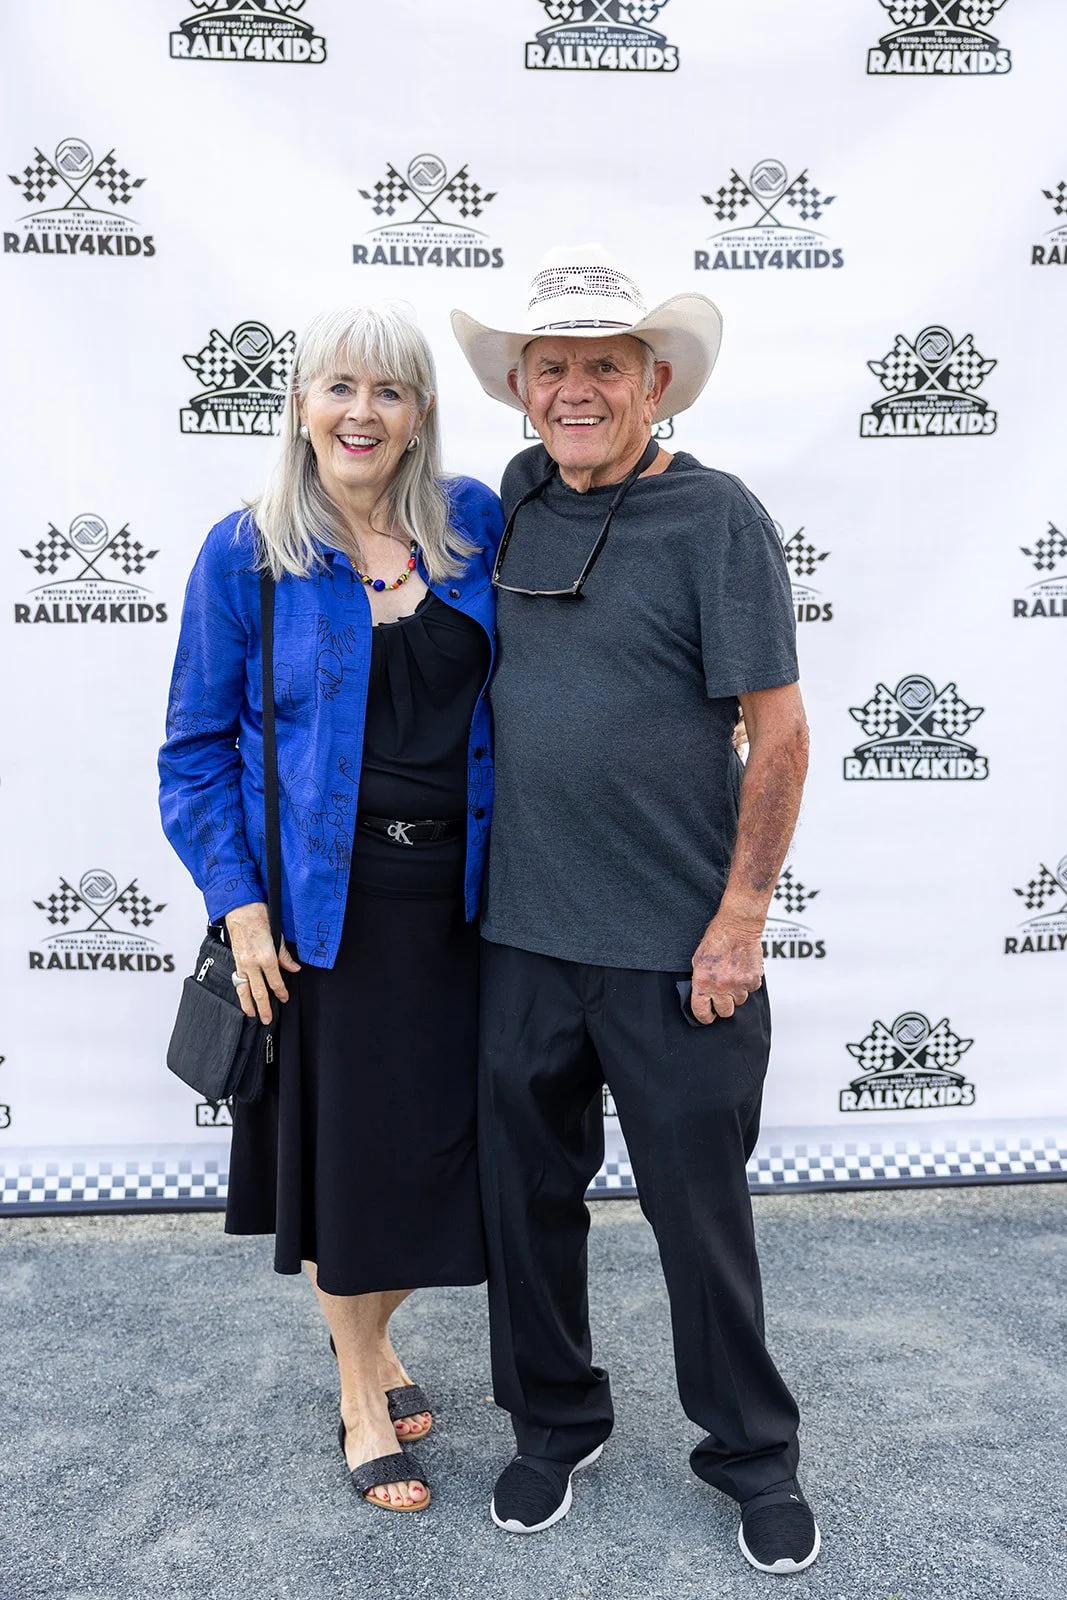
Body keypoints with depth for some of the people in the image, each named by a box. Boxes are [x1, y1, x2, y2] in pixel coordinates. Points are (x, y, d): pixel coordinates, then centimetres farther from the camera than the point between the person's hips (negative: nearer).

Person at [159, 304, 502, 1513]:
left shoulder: (477, 527, 2)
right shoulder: (246, 554, -3)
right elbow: (199, 746, -1)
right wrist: (240, 907, -9)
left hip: (458, 900, 3)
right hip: (323, 906, -2)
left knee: (445, 1143, 11)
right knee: (345, 1143, 10)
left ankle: (369, 1330, 42)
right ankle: (361, 1390, 35)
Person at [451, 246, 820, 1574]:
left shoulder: (716, 517, -8)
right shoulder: (520, 495, 7)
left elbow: (778, 728, -10)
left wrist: (741, 913, -12)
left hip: (674, 947, -4)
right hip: (522, 930, 5)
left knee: (700, 1208, 9)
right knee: (527, 1191, 15)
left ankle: (751, 1451, 33)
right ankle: (554, 1424, 38)